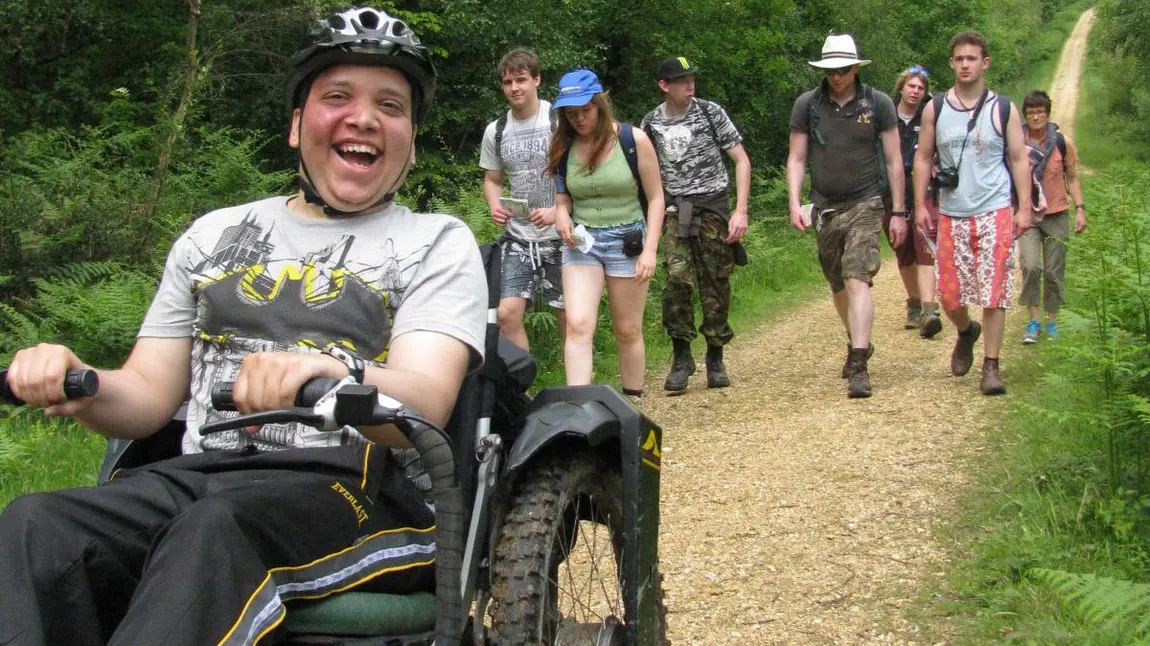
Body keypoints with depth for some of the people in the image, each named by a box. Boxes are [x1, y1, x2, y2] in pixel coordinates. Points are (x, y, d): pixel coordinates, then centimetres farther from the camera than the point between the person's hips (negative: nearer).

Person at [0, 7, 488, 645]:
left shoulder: (438, 243, 9)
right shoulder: (215, 234, 21)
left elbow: (424, 405, -9)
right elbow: (150, 397, 19)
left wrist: (336, 371, -32)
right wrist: (78, 386, -6)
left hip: (357, 487, -3)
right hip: (198, 474, 4)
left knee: (213, 533, -37)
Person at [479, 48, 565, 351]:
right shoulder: (496, 131, 6)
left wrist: (558, 211, -18)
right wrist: (495, 207, -4)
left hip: (560, 236, -3)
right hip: (518, 237, 3)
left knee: (568, 315, 4)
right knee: (507, 313, -8)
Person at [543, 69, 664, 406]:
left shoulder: (633, 140, -8)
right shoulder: (563, 146, 1)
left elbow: (655, 197, -4)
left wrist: (650, 249, -12)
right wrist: (561, 213, -9)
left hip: (627, 241, -2)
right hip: (581, 242, 2)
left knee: (627, 331, 8)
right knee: (578, 324, -15)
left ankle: (634, 403, 25)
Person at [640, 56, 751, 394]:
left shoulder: (710, 112, -2)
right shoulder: (651, 123, 4)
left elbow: (741, 160, 0)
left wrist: (741, 211, -8)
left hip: (713, 207, -1)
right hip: (675, 211, 1)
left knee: (715, 286, 1)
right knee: (677, 279, -16)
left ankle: (715, 360, 15)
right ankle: (681, 358, -3)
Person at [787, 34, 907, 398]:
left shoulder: (878, 104, -2)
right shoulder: (807, 105, 2)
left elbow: (894, 160, 1)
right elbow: (796, 159, 4)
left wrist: (898, 212, -2)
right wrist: (794, 204, -8)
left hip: (864, 204, -3)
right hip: (825, 208, 3)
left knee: (858, 280, -17)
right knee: (838, 284, 14)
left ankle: (858, 367, -21)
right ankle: (857, 343, 38)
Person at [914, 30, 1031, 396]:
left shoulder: (1003, 110, 3)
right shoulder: (935, 110, 6)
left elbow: (1019, 159, 5)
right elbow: (923, 158, 12)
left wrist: (1024, 207, -1)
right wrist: (920, 205, 5)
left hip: (995, 214, -2)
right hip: (951, 215, 2)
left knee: (993, 292, -6)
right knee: (949, 293, 5)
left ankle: (991, 366, 4)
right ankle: (967, 332, 38)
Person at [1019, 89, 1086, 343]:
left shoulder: (1063, 142, -1)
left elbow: (1072, 178, 8)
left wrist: (1080, 209, -1)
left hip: (1056, 215, 1)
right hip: (1027, 215, -1)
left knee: (1054, 271, 4)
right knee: (1031, 266, -18)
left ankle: (1052, 321, 19)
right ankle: (1033, 321, -7)